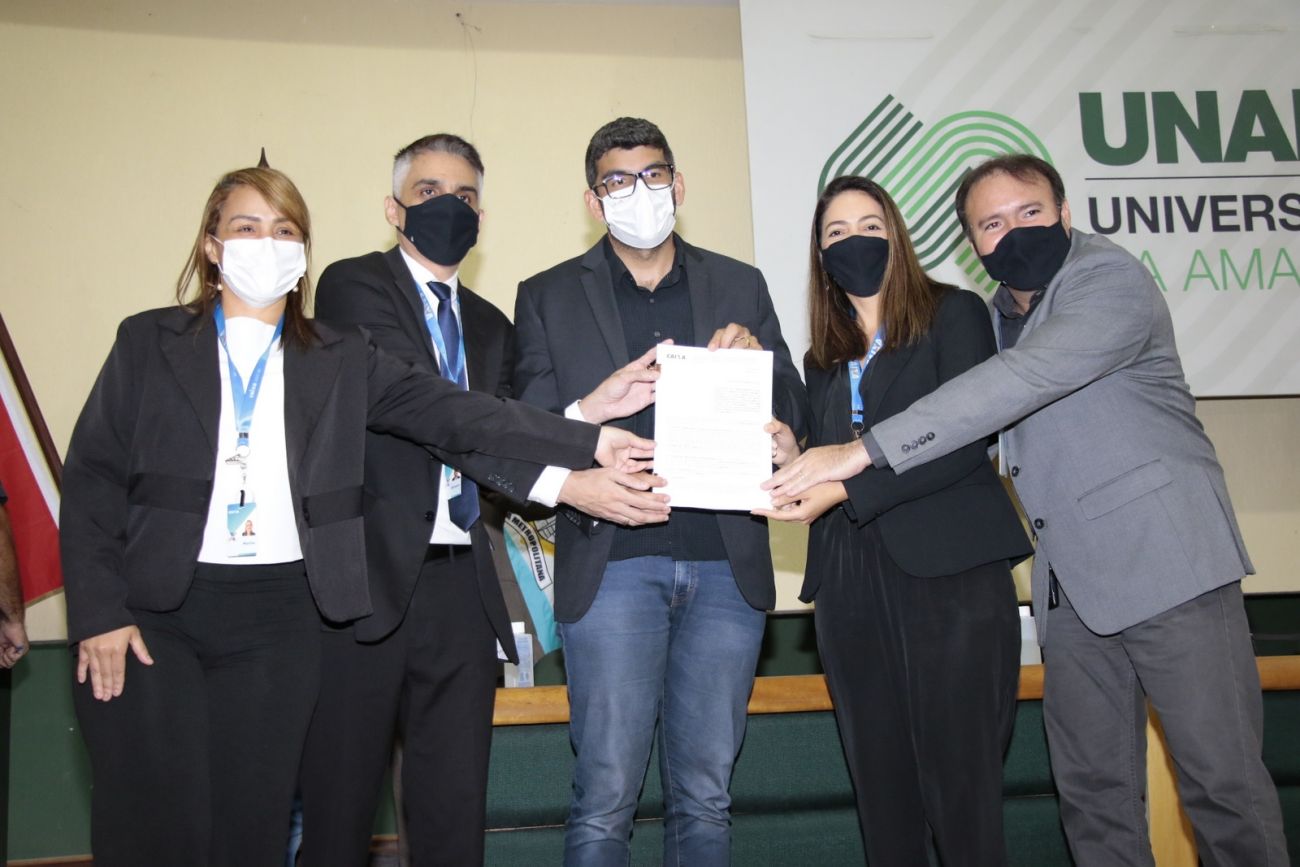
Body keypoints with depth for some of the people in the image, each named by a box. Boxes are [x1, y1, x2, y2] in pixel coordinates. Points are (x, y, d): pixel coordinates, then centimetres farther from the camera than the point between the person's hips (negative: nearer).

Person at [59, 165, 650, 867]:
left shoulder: (338, 359, 8)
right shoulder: (148, 342, 6)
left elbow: (447, 410, -3)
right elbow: (92, 477, 3)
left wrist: (587, 441, -14)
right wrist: (97, 613, -7)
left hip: (278, 619, 1)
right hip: (152, 612, -1)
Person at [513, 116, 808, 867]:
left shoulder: (741, 287, 13)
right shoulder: (548, 297, 9)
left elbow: (794, 419, 12)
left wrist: (757, 359, -8)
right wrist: (574, 482, -19)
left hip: (727, 562, 2)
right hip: (614, 562, -1)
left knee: (706, 798, 10)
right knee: (605, 800, 1)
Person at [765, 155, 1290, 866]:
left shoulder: (1110, 281, -12)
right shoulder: (996, 316, 13)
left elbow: (1021, 382, -27)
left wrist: (863, 451, -30)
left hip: (1165, 559, -7)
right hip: (1071, 580, 7)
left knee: (1222, 779, -2)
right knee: (1091, 785, 10)